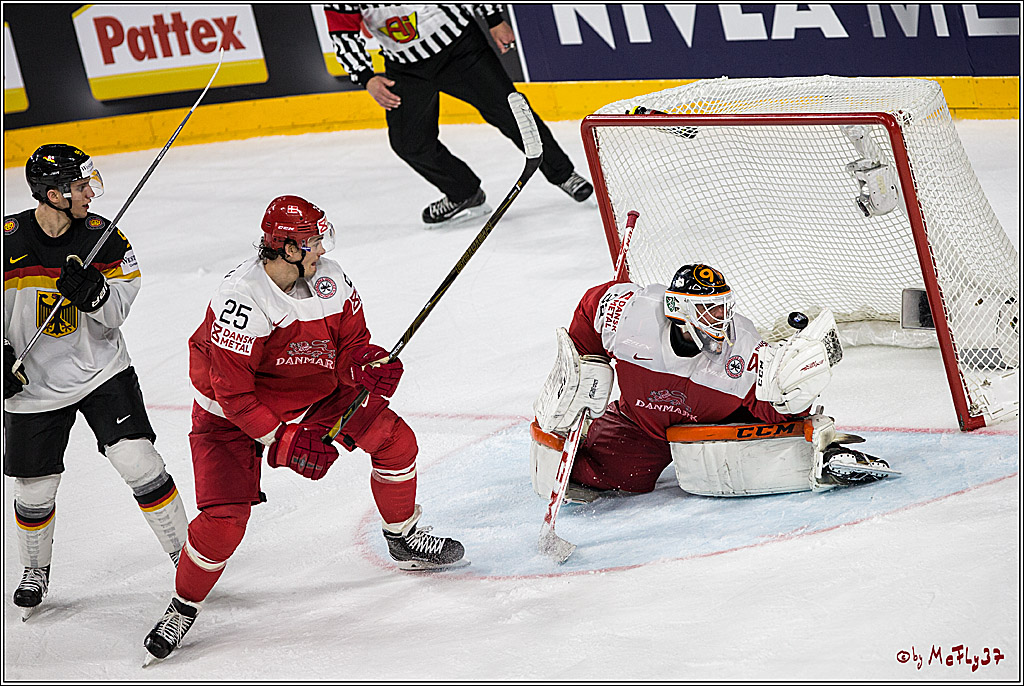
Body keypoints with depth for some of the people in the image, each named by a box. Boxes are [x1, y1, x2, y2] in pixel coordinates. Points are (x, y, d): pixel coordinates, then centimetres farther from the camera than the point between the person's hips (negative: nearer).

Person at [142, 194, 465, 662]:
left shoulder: (328, 279, -15)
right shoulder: (241, 301, -35)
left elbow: (350, 341, -4)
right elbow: (232, 393, -29)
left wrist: (369, 365, -27)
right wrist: (283, 442, -29)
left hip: (314, 393, 6)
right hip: (232, 414, -6)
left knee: (394, 440, 1)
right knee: (224, 519, -18)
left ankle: (404, 539, 25)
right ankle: (183, 607, 7)